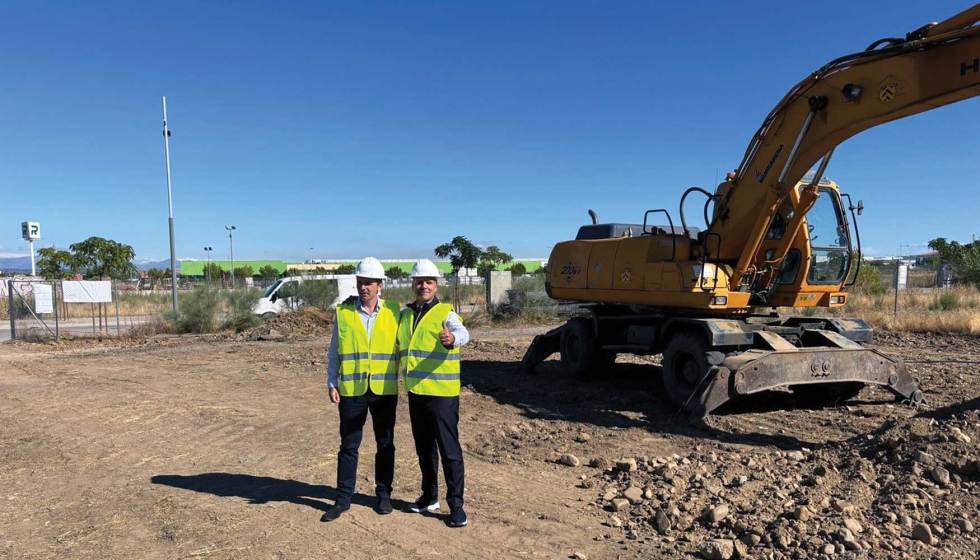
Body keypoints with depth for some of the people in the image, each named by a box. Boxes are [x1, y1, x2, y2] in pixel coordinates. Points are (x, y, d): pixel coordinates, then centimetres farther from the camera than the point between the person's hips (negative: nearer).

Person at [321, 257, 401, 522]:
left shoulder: (393, 312, 0)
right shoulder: (343, 312, 0)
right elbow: (334, 352, 5)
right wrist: (332, 384, -1)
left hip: (385, 390, 0)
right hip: (351, 390, 0)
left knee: (385, 444, 11)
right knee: (349, 445, 7)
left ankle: (384, 493, 26)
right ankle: (343, 498, 19)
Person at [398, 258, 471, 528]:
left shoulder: (445, 313, -9)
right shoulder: (404, 314, 10)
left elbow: (462, 333, -30)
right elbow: (399, 347, 24)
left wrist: (452, 339, -52)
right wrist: (404, 370, 7)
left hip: (442, 393, -6)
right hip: (415, 392, 6)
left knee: (449, 449, -2)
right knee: (424, 448, 17)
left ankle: (456, 504, 10)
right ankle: (429, 497, 33)